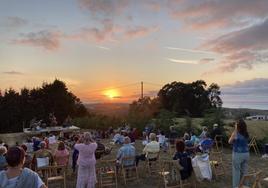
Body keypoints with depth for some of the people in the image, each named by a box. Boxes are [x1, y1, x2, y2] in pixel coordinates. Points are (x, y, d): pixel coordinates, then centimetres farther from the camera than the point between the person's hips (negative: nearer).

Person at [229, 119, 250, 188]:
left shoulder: (235, 133, -15)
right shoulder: (246, 134, 1)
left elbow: (230, 142, -1)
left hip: (238, 154, -5)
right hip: (246, 154, 5)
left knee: (236, 171, 7)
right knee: (244, 171, 16)